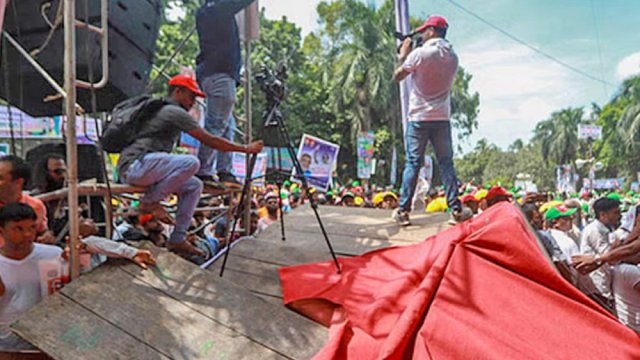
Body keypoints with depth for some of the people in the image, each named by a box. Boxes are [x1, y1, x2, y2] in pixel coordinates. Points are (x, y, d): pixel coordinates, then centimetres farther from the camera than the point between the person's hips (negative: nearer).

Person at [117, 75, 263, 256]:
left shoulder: (164, 110, 24)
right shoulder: (175, 112, -7)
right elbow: (210, 141, -10)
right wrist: (246, 149, -5)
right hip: (135, 164, -10)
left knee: (194, 185, 6)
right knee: (191, 163, -28)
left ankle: (177, 239, 3)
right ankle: (149, 201, -10)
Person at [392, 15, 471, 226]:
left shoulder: (419, 53, -9)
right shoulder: (452, 57, 8)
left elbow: (397, 77, 0)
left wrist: (403, 56, 16)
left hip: (419, 117, -3)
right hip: (442, 118, 4)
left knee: (413, 163, 0)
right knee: (446, 163, 7)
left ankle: (403, 211, 1)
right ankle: (456, 209, 6)